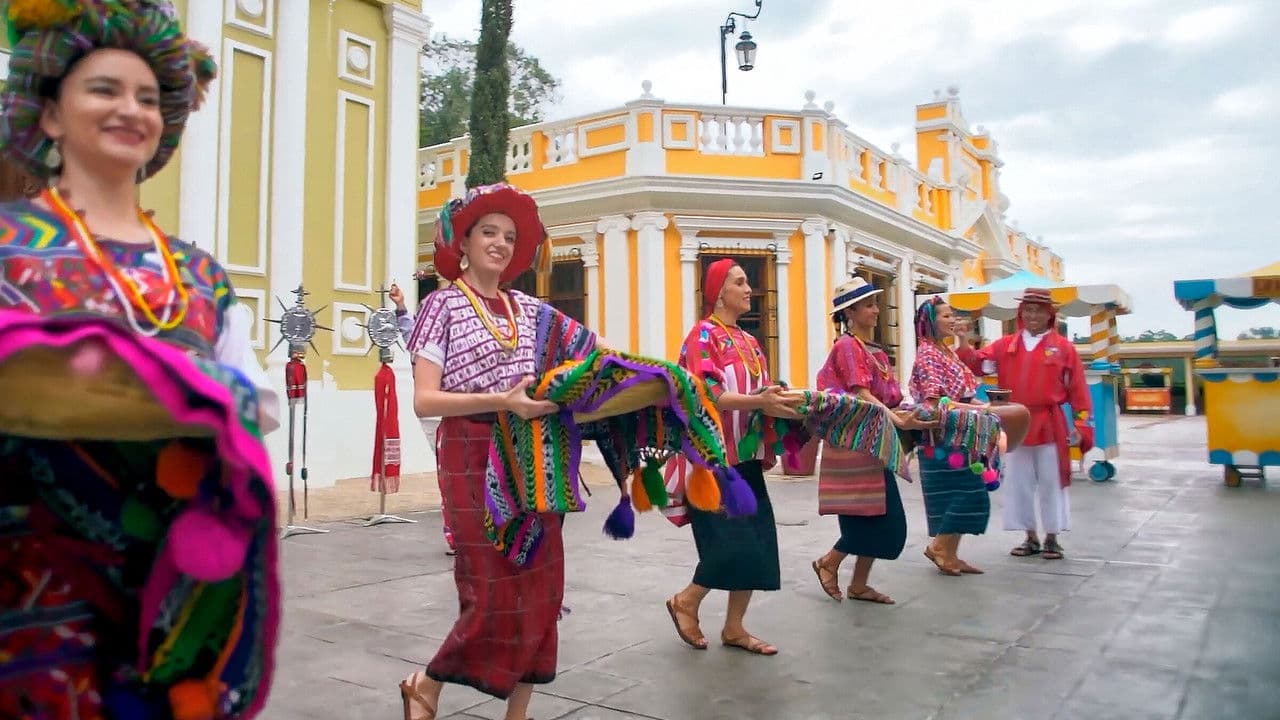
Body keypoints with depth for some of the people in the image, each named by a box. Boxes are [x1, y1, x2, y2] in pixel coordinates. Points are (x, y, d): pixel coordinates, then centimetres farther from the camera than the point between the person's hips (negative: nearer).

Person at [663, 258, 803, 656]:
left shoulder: (749, 341, 17)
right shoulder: (704, 335, -7)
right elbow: (705, 394, -19)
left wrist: (778, 398, -2)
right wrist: (760, 402, -28)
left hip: (746, 457, 8)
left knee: (758, 542, 5)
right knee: (732, 543, -10)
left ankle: (734, 627, 17)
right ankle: (686, 602, 14)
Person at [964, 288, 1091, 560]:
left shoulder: (1063, 347, 0)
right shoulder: (1005, 345, 7)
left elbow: (1077, 389, 0)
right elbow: (977, 364, -4)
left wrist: (1081, 424, -4)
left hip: (1049, 425, -2)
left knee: (1051, 483, 6)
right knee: (1018, 483, 8)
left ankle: (1051, 539, 20)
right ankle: (1030, 538, 21)